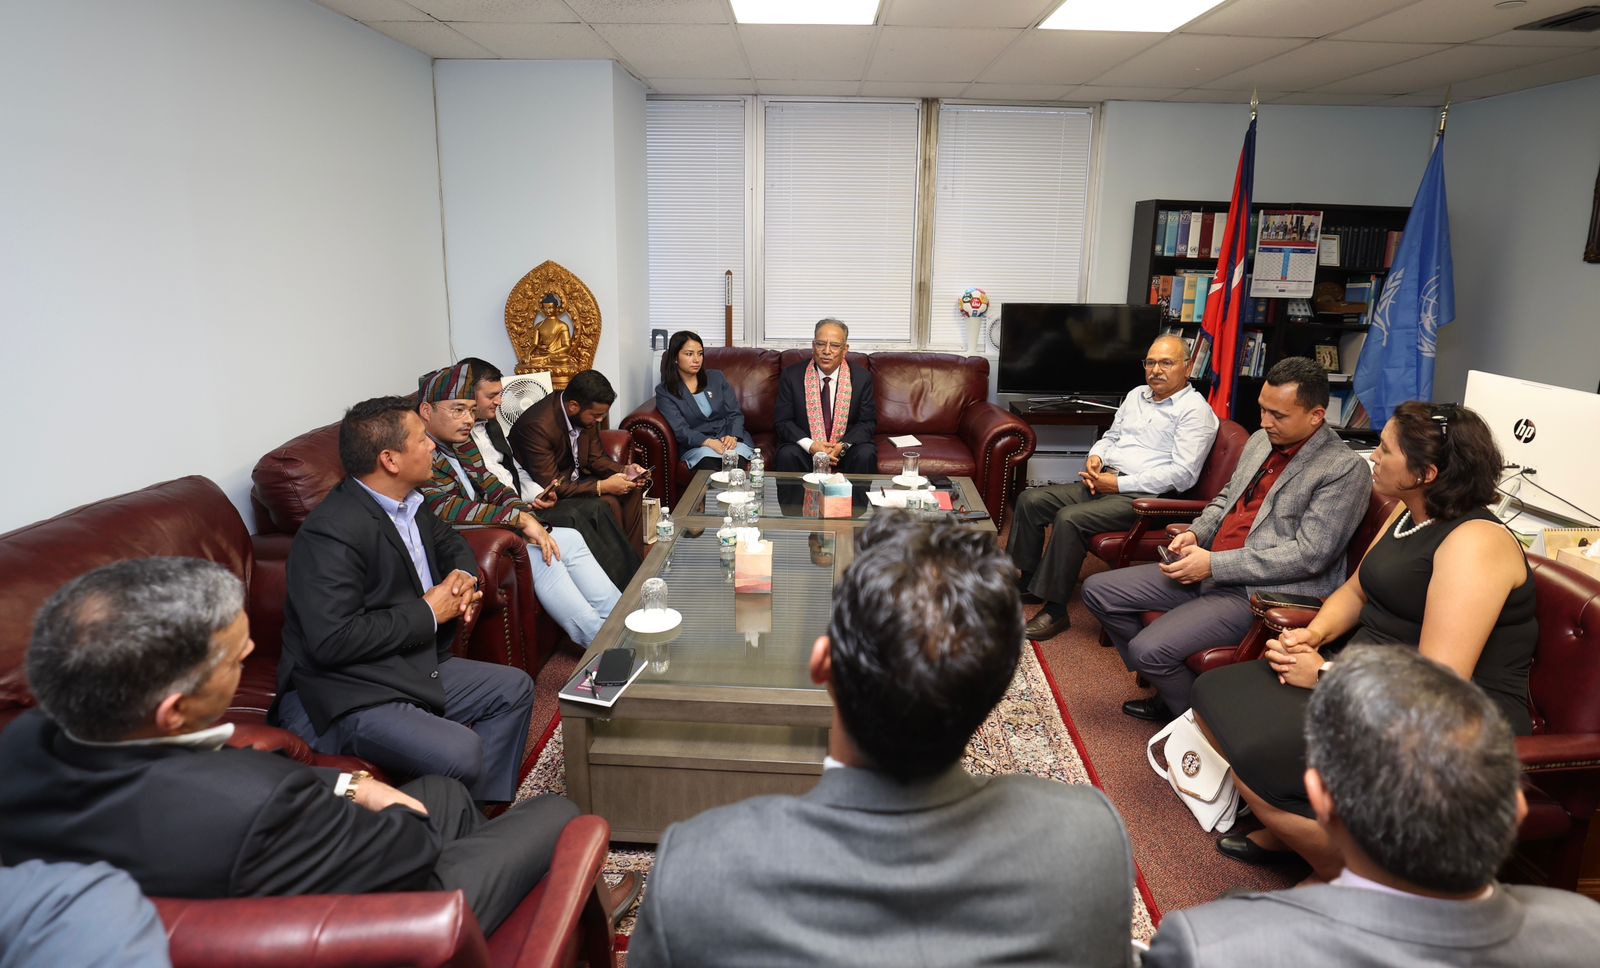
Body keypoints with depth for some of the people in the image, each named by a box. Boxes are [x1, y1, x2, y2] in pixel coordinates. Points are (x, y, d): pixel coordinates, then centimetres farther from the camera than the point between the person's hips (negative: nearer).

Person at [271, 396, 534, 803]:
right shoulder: (332, 532, -24)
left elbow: (450, 544, 24)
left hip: (416, 670, 10)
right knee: (461, 751, -29)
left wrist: (465, 581, 0)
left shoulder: (408, 502, 4)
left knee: (514, 688, 12)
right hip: (349, 698, -10)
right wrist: (428, 613, -19)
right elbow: (333, 640, -29)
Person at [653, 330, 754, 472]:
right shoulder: (664, 391, 3)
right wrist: (710, 443, -25)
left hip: (731, 439, 2)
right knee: (709, 464, -36)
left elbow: (735, 413, 9)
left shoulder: (716, 377, 14)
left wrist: (733, 437, -14)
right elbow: (680, 430, -7)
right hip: (697, 446, -2)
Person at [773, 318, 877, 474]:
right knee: (787, 455, -29)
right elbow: (782, 421, -4)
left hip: (847, 447, 1)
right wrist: (811, 446, -21)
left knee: (866, 455, -28)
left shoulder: (862, 377, -3)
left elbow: (868, 422, -1)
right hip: (805, 447, 0)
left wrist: (843, 446, -19)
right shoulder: (791, 376, -4)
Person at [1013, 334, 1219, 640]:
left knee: (1069, 518, -30)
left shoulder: (1195, 410, -6)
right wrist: (1096, 457, 4)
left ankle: (1054, 610, -19)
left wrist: (1118, 483, -17)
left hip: (1144, 496, -8)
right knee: (1030, 500, -7)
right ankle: (1026, 580, 4)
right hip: (1103, 482, 8)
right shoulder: (1136, 395, 19)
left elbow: (1183, 473, -16)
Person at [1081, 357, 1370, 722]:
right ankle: (1170, 688, 14)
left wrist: (1214, 565, -19)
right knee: (1098, 590, 2)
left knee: (1147, 649, -24)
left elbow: (1309, 554, -18)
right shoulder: (1260, 441, 12)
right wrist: (1195, 533, 4)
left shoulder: (1345, 469, -12)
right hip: (1208, 571, 9)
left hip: (1259, 591, -9)